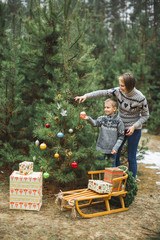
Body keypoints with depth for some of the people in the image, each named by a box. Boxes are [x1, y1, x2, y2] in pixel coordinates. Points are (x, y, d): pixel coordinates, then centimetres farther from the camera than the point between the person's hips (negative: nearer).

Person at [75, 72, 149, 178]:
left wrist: (134, 126, -20)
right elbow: (102, 92, -12)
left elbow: (145, 115, -8)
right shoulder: (118, 91, -10)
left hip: (134, 130, -4)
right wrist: (86, 95, -22)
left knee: (131, 158, 3)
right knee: (115, 155, 10)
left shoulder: (140, 98, -20)